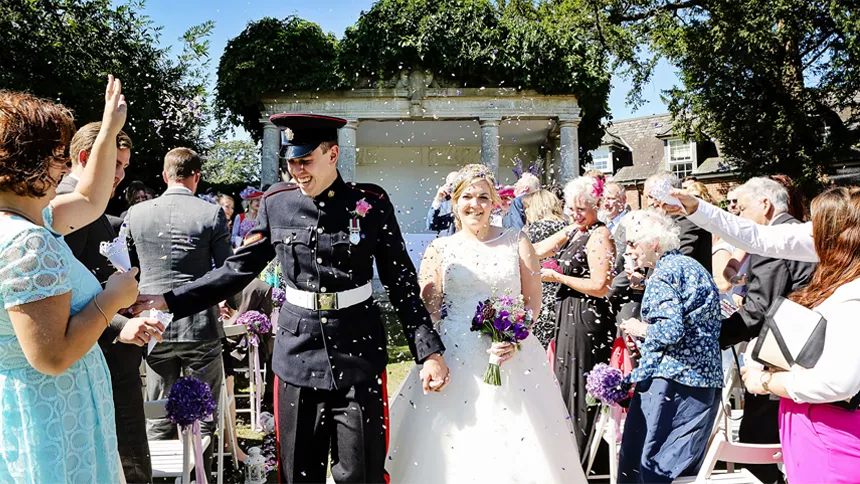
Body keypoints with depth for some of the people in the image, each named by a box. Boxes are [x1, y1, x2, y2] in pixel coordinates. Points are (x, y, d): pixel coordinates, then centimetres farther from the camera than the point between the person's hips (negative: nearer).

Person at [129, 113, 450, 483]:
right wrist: (169, 301, -2)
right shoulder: (276, 203, 2)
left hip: (358, 354, -2)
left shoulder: (372, 203, -5)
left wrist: (429, 351, -8)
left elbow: (401, 282, -2)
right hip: (297, 354, 2)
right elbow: (238, 270, 6)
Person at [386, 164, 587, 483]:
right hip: (455, 360, 0)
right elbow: (427, 310, 5)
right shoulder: (440, 249, 6)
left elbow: (533, 301, 5)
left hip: (513, 357, 0)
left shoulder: (516, 242, 6)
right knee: (456, 445, 1)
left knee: (519, 446, 2)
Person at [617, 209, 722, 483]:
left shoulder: (663, 272, -11)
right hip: (705, 380, 10)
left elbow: (670, 330, -22)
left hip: (671, 379, -10)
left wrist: (641, 329, -4)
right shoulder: (689, 264, 18)